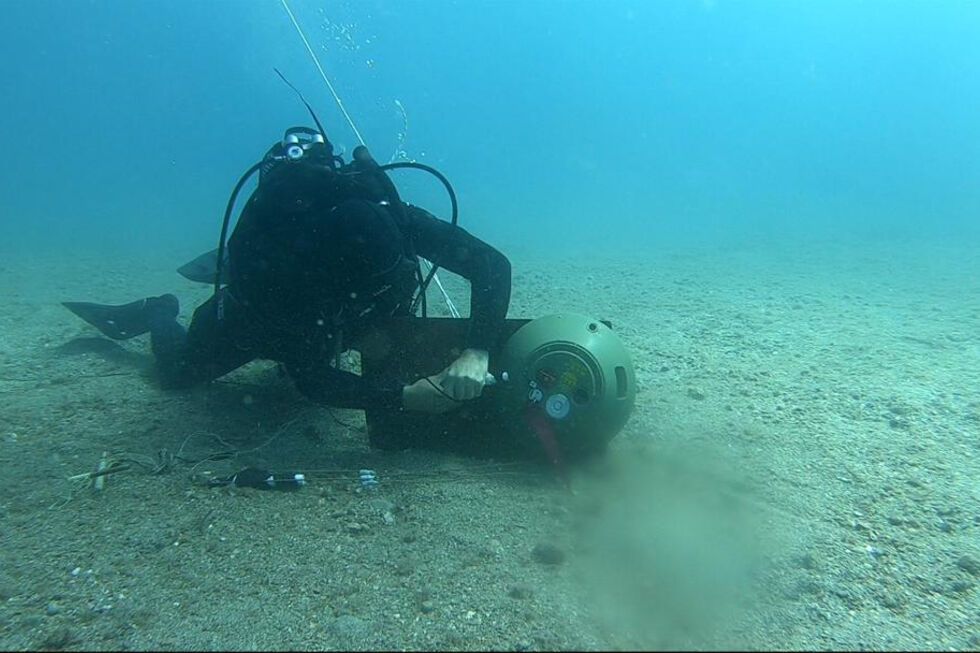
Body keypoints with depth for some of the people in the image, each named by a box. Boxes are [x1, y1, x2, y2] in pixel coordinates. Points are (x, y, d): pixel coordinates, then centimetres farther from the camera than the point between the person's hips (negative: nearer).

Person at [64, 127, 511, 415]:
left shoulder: (396, 221, -40)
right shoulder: (269, 267, -46)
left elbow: (492, 264, -38)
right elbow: (316, 383, -41)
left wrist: (475, 355, -50)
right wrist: (405, 396, -53)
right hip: (257, 312, -3)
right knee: (178, 373, 16)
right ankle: (159, 314, 45)